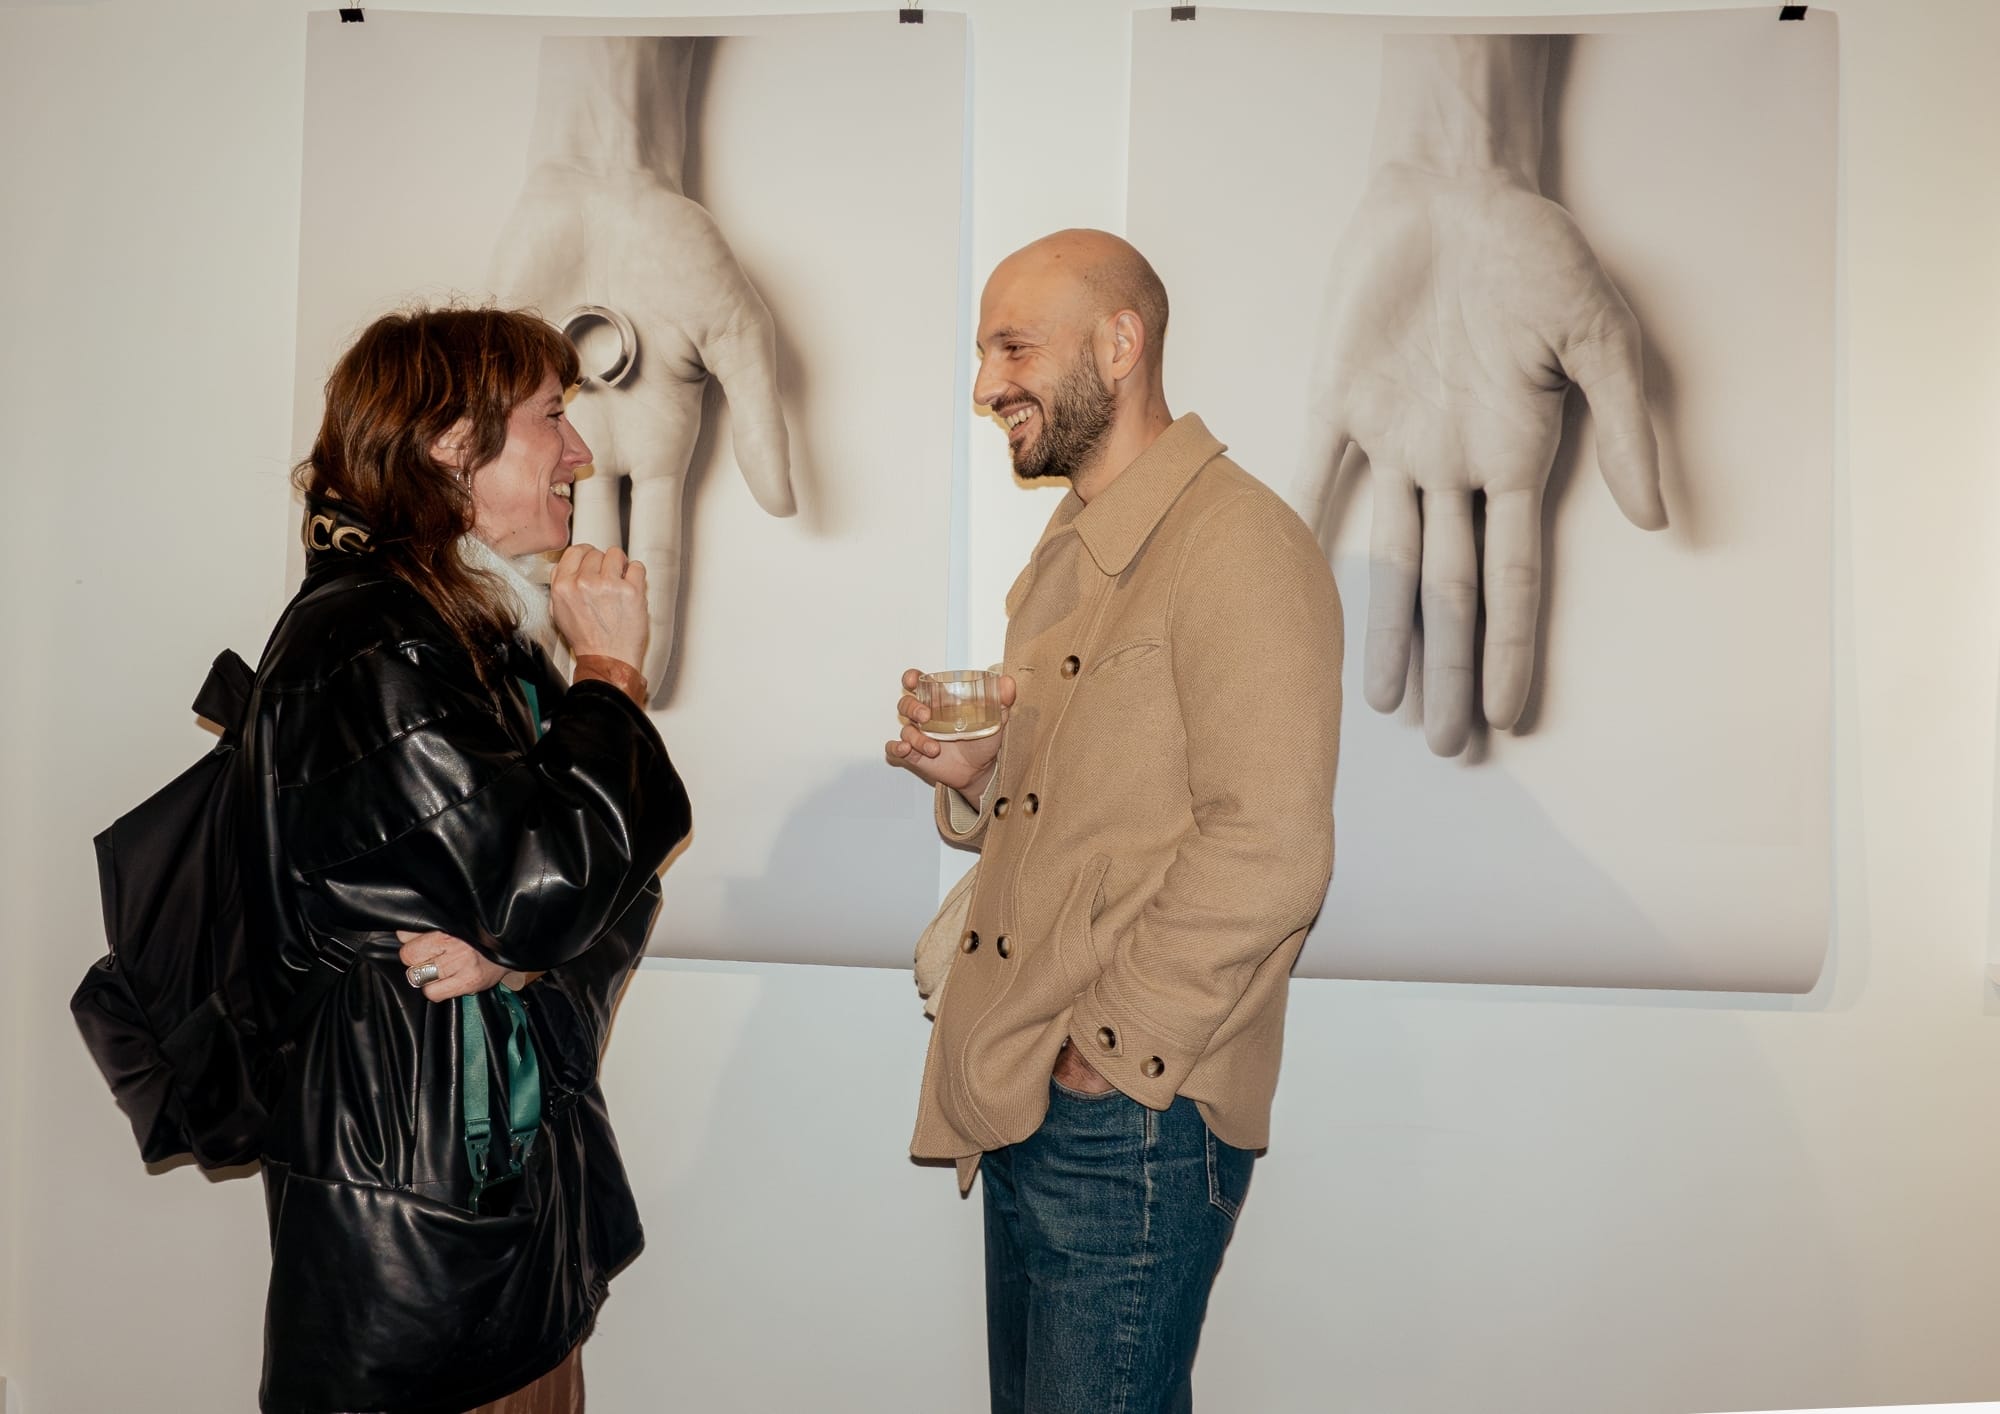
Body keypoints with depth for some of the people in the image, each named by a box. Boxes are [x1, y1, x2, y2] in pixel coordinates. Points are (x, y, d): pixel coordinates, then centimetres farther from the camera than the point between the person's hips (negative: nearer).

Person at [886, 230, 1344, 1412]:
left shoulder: (1239, 547, -16)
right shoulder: (1069, 553, 16)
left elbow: (1266, 855, -23)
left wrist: (1108, 1052, -17)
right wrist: (977, 778, 3)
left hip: (1131, 1125, -9)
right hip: (1022, 1113, 9)